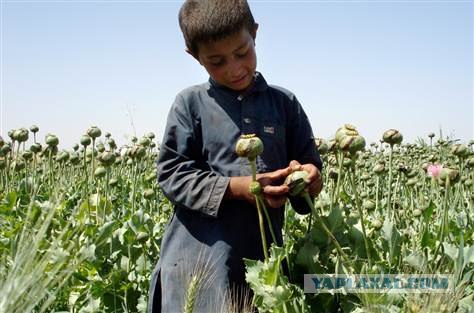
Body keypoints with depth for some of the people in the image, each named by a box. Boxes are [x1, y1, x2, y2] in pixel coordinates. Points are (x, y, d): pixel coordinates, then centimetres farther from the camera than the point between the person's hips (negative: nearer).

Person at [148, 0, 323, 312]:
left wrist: (308, 174, -14)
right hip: (200, 255, -2)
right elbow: (172, 174, -4)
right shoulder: (190, 103, 1)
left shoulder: (284, 102, 7)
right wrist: (235, 187, -16)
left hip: (264, 254, 2)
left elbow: (308, 160, 11)